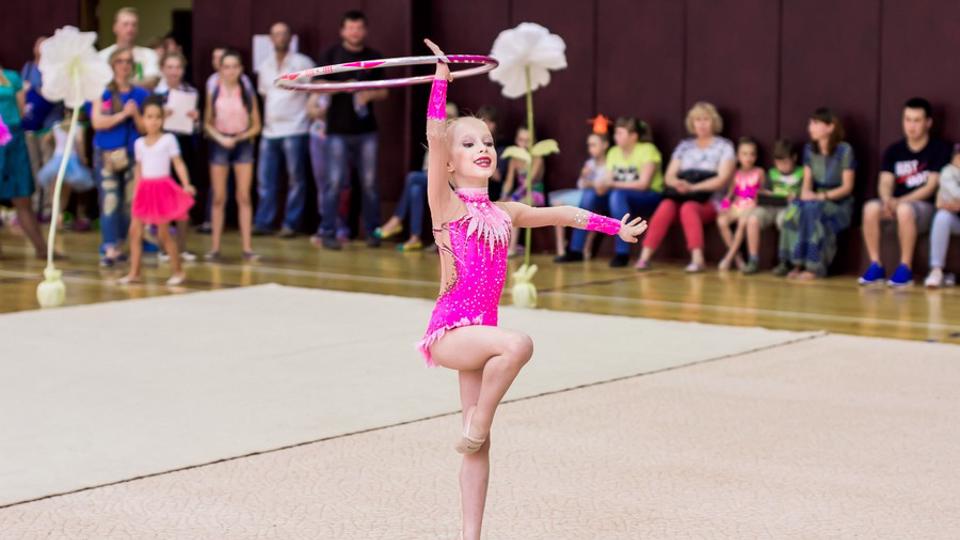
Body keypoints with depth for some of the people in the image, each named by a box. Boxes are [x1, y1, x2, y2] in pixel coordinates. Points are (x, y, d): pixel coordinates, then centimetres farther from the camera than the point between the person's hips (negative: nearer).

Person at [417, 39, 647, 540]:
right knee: (518, 344, -34)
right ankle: (475, 428, -14)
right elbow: (434, 137, -19)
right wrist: (440, 78, -24)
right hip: (449, 330, -6)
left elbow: (560, 214, 24)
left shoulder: (502, 213, 11)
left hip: (478, 334, 6)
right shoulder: (446, 204, -7)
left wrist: (616, 227, 27)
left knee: (480, 447, 6)